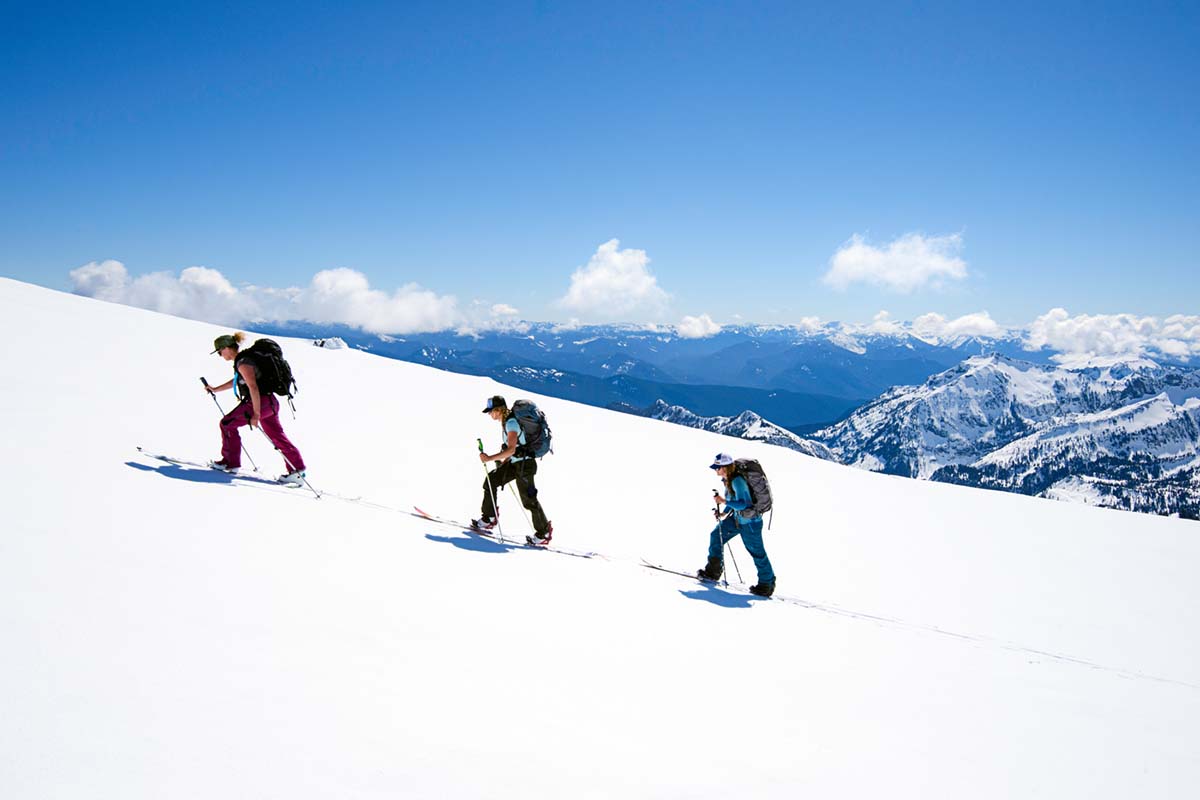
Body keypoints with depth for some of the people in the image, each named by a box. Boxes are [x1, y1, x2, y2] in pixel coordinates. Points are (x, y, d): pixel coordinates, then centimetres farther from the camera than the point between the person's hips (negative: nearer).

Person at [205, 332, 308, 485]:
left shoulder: (243, 363, -15)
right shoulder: (244, 359, 15)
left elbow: (253, 388, -23)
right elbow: (236, 380, 32)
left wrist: (256, 414, -24)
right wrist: (216, 389, 37)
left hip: (261, 402, -10)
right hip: (270, 402, 10)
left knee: (227, 424, 5)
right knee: (278, 437, 9)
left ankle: (231, 463, 13)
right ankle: (298, 471, 7)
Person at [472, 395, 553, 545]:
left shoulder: (511, 423, -22)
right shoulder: (506, 421, 8)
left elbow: (511, 449, -31)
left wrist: (490, 458, -31)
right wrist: (505, 461, 19)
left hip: (524, 464, -10)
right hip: (514, 463, 10)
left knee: (528, 499, -1)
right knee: (490, 481, 6)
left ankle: (544, 533, 11)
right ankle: (488, 519, 14)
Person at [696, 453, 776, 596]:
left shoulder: (737, 481, -27)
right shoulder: (728, 479, 3)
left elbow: (743, 503, -31)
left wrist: (724, 501, -28)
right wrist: (726, 512, 8)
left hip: (750, 521, -10)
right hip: (737, 518, 10)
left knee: (757, 552, 1)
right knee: (716, 536, 11)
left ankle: (767, 584, 15)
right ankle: (713, 571, 21)